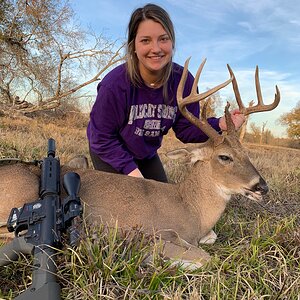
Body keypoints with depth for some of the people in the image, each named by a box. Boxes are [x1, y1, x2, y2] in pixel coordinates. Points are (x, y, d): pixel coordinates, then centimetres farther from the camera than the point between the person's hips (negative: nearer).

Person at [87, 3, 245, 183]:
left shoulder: (183, 81, -21)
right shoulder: (114, 84, -31)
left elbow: (186, 130, -12)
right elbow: (102, 137, -21)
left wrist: (219, 125, -28)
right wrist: (129, 168, -24)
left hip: (147, 154, 4)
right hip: (110, 153, -3)